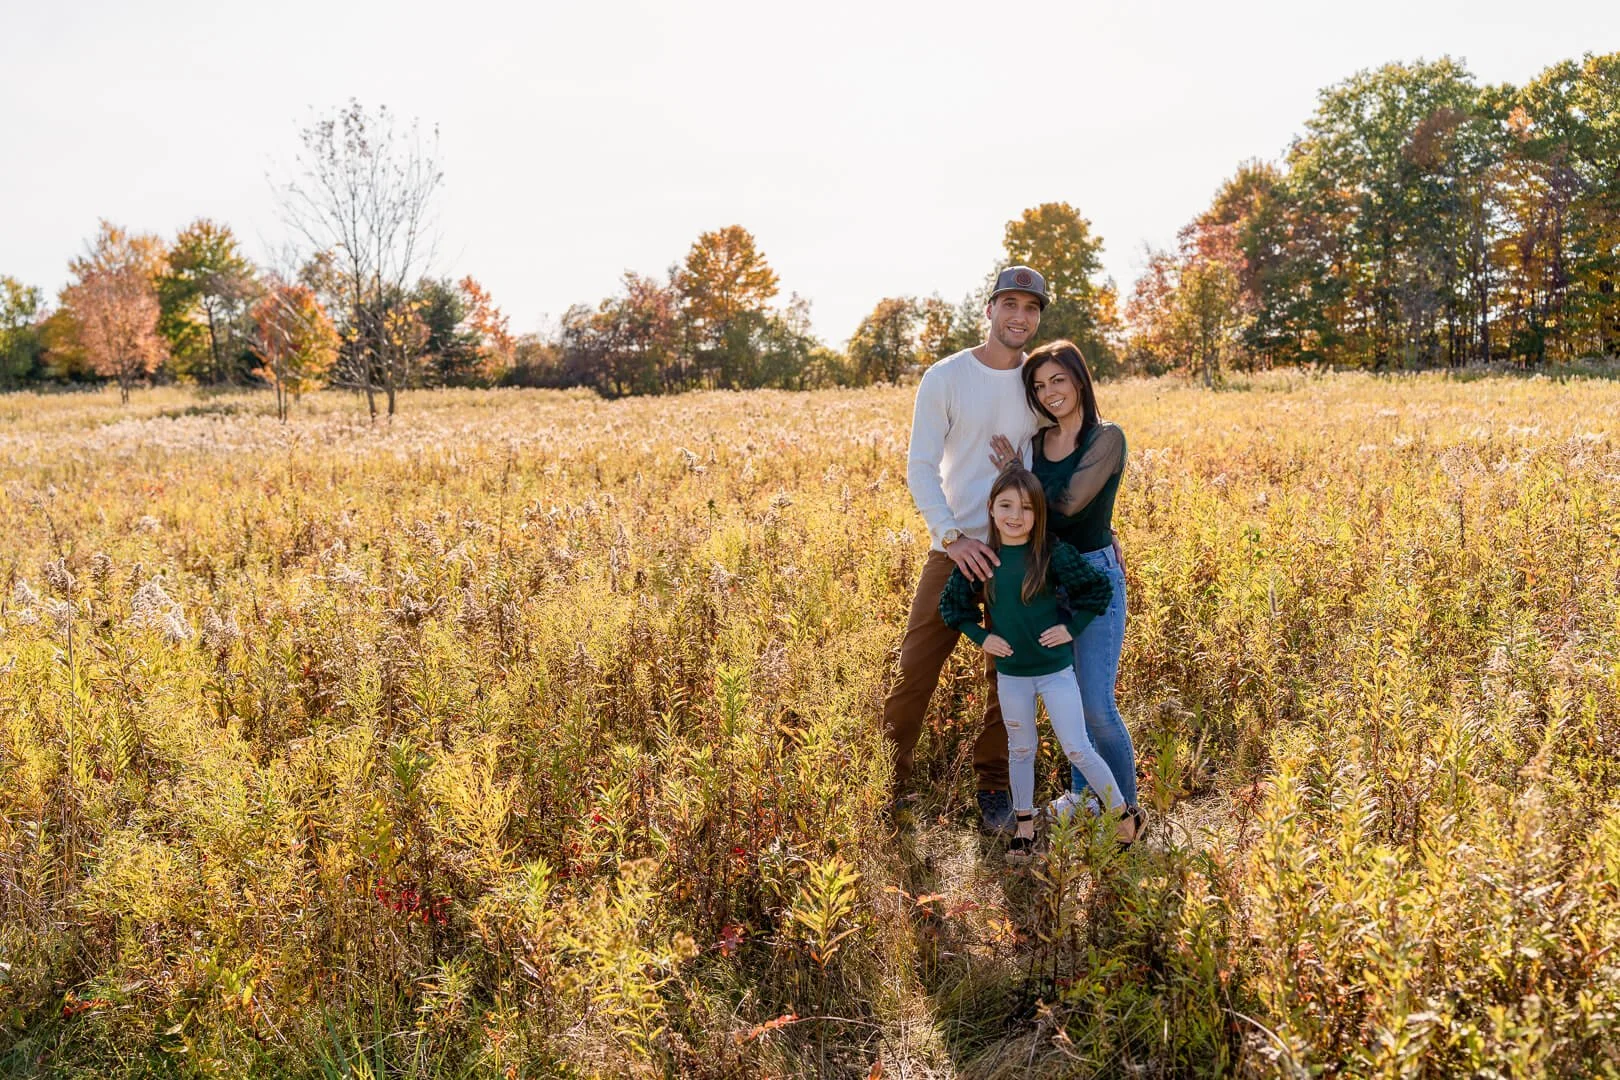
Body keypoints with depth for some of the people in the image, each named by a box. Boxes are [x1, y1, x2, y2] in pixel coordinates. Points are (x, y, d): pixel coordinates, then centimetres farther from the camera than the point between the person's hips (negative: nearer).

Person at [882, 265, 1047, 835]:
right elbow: (920, 466, -9)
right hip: (957, 548, -2)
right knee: (917, 667, -1)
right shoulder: (945, 377, -5)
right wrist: (952, 537, -20)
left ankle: (993, 785, 25)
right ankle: (890, 780, 15)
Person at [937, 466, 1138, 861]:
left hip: (1056, 670, -3)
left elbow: (1099, 589, -6)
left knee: (1078, 749, 0)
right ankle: (1025, 826, 32)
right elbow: (951, 603, 6)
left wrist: (1073, 627, -11)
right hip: (1010, 674, 3)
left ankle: (1124, 814, 19)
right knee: (1021, 750, 17)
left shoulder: (1052, 553, -15)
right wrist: (980, 636, -4)